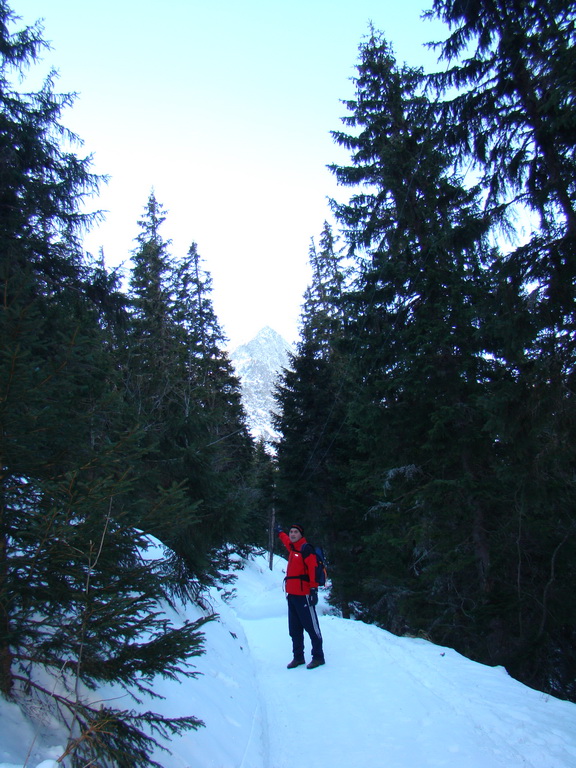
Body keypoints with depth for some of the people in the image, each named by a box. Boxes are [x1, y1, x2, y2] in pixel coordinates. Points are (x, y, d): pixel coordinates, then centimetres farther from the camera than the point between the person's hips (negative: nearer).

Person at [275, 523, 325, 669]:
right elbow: (286, 540, 40)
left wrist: (314, 589, -24)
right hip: (291, 594, 9)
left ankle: (318, 657, 8)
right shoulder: (293, 548, 16)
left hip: (303, 594, -9)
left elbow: (313, 568, -18)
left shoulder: (306, 549, -9)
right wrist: (280, 532, 57)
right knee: (294, 628, 13)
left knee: (311, 626, -2)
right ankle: (298, 657, 24)